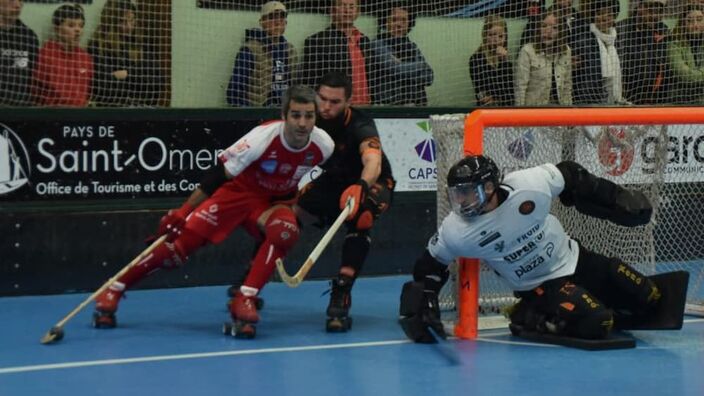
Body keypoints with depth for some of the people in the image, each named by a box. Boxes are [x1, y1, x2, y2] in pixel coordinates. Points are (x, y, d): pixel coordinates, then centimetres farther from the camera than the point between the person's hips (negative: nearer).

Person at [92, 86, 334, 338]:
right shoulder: (264, 137, -28)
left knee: (286, 232, -33)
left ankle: (244, 300, -24)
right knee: (180, 244, -13)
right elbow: (219, 174, -24)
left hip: (272, 202, 3)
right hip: (236, 192, -3)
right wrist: (181, 213, -25)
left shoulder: (324, 146, -18)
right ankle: (113, 291, 3)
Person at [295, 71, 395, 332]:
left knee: (359, 219, -35)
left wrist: (361, 186, -73)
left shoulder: (360, 126, -34)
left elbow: (373, 163, -53)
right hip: (334, 180, 5)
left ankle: (341, 297, -34)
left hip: (371, 183, -5)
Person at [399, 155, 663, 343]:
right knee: (595, 325, -28)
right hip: (539, 287, -2)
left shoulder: (530, 185, -25)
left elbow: (571, 177, -7)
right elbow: (431, 263, -5)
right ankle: (527, 317, -6)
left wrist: (621, 201, -3)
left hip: (577, 260, 2)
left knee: (648, 299, 1)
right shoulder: (455, 232, -22)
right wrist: (421, 304, -13)